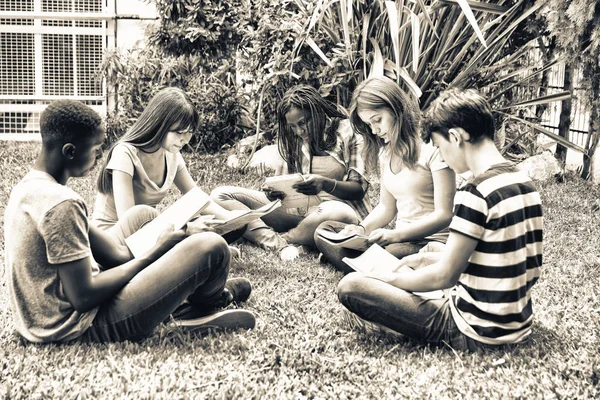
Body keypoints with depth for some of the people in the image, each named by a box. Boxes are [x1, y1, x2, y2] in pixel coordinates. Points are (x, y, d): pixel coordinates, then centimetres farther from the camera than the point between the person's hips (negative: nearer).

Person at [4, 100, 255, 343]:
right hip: (81, 328, -10)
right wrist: (155, 253, -14)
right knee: (211, 247, -13)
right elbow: (83, 297, -24)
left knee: (143, 214, 20)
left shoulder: (28, 186, 6)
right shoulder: (61, 204, -25)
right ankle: (203, 305, 23)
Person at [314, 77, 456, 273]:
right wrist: (362, 229, -4)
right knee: (324, 231, -10)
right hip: (401, 239, 8)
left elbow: (444, 215, -13)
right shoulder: (384, 151, 14)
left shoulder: (431, 146, -10)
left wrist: (396, 234, -24)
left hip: (432, 242, -8)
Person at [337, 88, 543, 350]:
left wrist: (391, 278, -1)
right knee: (412, 272, 32)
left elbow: (444, 277, -18)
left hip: (476, 334, -9)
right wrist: (430, 259, 15)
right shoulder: (525, 184, 5)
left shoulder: (475, 193, -22)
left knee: (350, 286, -11)